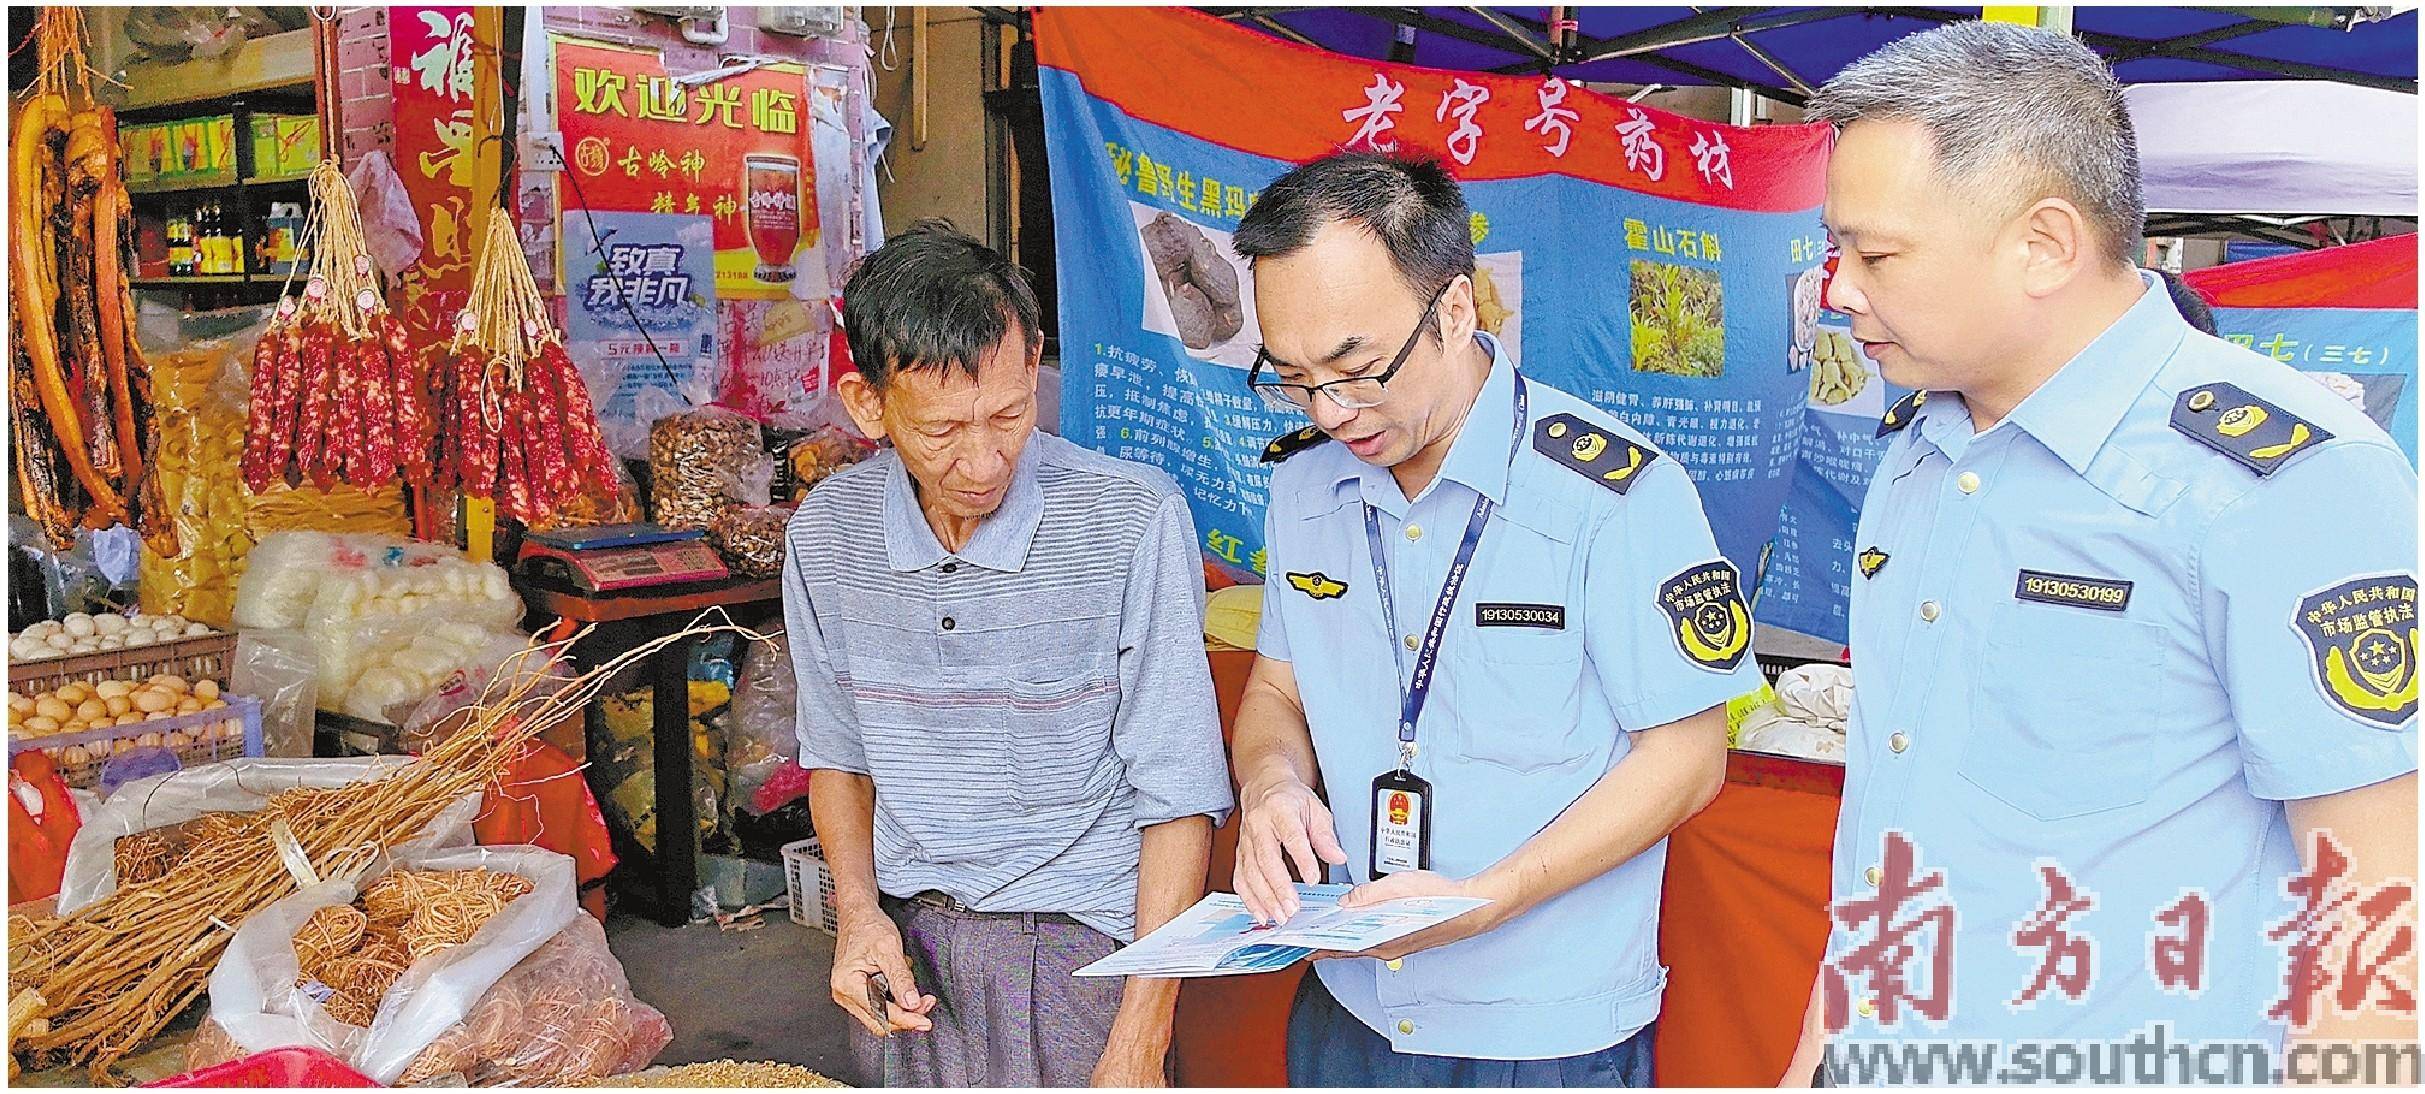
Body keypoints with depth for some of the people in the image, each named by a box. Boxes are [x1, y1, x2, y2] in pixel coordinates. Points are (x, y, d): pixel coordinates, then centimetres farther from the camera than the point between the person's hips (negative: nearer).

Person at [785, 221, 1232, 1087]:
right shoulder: (826, 533, -2)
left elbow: (1178, 796, -14)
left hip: (1075, 942, -3)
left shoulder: (1133, 519, -16)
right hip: (904, 952, 4)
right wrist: (859, 911, -3)